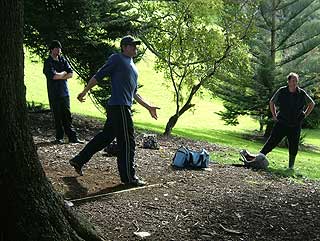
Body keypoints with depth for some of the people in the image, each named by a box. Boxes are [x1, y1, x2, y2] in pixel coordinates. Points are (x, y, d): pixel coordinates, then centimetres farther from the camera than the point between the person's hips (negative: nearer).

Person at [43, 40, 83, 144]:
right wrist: (63, 73, -2)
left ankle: (72, 137, 6)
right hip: (54, 93, -4)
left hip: (64, 92, 5)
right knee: (58, 116, 0)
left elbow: (71, 73, 3)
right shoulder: (48, 62, -4)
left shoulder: (63, 60, 12)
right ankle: (59, 138, 8)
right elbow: (53, 75, -18)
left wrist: (59, 76, -9)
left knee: (67, 116, 5)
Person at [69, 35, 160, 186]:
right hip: (119, 107, -9)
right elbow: (98, 76, -3)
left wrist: (149, 107, 23)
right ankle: (128, 177, 5)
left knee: (105, 137, 14)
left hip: (124, 107, 9)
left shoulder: (133, 67, 24)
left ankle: (79, 161, 24)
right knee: (127, 142, -4)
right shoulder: (117, 59, -2)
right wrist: (84, 92, -4)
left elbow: (133, 93, 27)